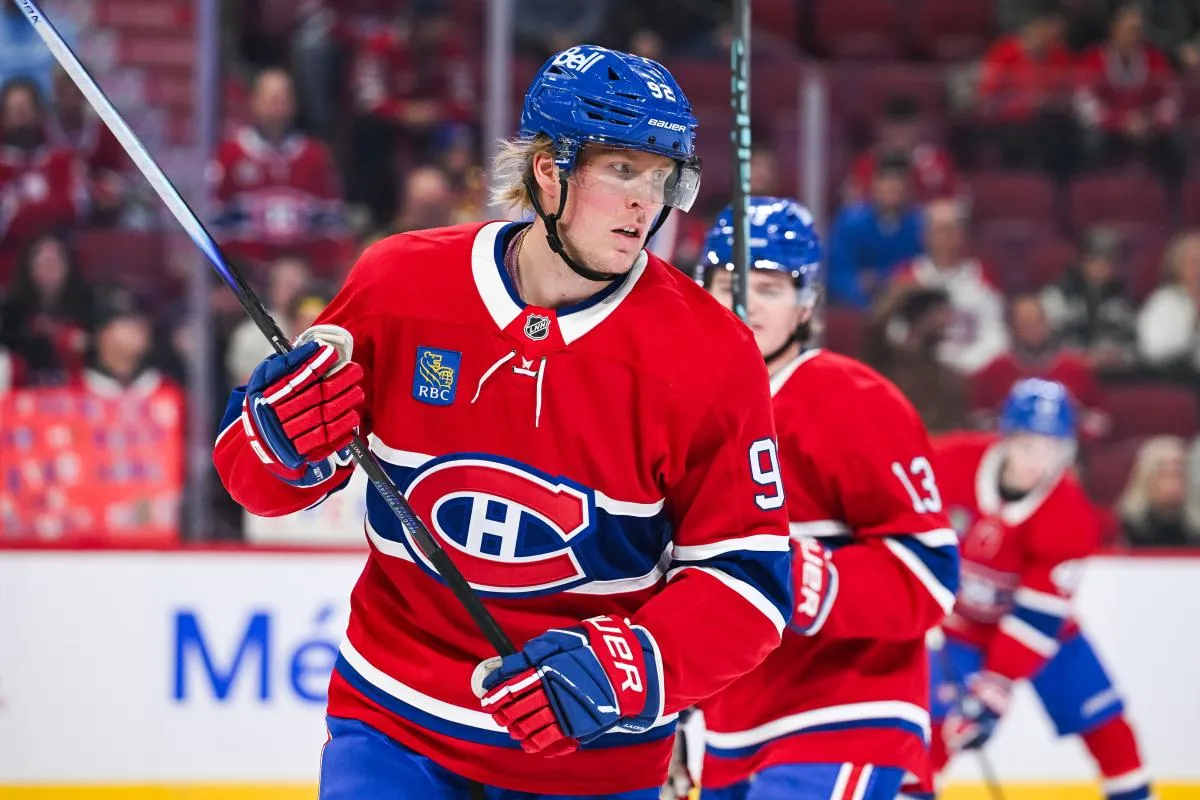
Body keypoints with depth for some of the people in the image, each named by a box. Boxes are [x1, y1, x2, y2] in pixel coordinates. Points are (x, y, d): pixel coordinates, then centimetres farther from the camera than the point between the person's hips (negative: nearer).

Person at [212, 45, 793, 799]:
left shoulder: (711, 357, -11)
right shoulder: (398, 286, -8)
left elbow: (747, 582, -11)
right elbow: (255, 470, 2)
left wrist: (621, 668, -27)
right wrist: (284, 440, -21)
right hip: (395, 725, 0)